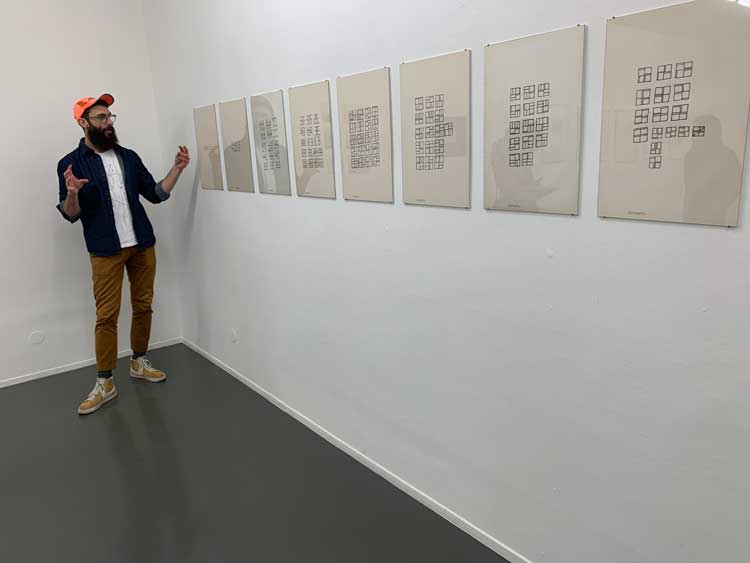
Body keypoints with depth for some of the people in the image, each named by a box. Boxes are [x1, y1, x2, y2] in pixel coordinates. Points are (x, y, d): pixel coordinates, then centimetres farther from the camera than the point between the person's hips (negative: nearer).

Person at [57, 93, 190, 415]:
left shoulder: (129, 157, 9)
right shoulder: (70, 163, -2)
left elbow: (156, 194, 10)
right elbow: (70, 214, -4)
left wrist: (178, 169, 0)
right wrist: (71, 193, -25)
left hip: (143, 245, 4)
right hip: (105, 251, -4)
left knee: (143, 306, 11)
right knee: (106, 315, -1)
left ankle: (139, 362, 29)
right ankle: (105, 384, 9)